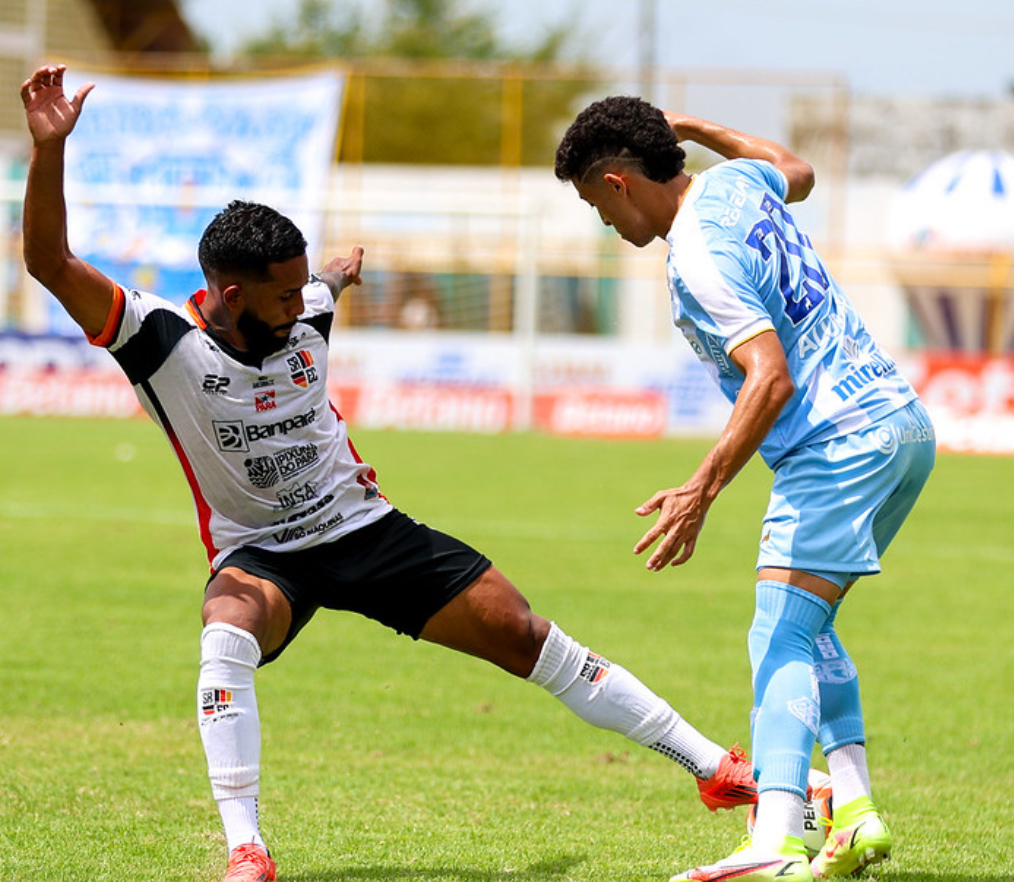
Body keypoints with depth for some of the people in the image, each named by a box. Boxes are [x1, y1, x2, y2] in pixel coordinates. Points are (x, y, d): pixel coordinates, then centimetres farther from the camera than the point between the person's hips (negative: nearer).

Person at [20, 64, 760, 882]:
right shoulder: (164, 339, -22)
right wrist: (49, 147, -46)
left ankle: (711, 764, 11)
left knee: (530, 638, 1)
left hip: (365, 528, 4)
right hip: (260, 552, -4)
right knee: (229, 631, -39)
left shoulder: (304, 311, -9)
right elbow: (51, 263, -35)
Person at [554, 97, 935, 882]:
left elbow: (772, 377, -26)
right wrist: (690, 128, 41)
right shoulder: (733, 183, 11)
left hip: (840, 441, -10)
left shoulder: (699, 261, -16)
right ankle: (855, 810, 4)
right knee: (807, 628, 17)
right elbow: (798, 172, 37)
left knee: (782, 636, -17)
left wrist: (702, 491, -30)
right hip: (906, 421, 10)